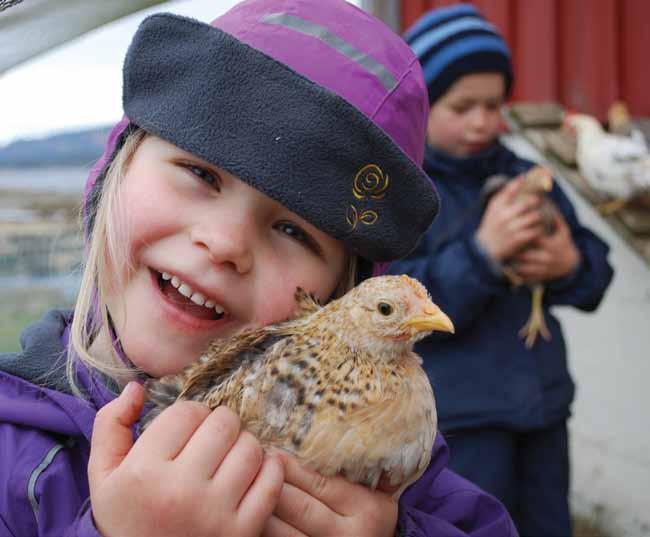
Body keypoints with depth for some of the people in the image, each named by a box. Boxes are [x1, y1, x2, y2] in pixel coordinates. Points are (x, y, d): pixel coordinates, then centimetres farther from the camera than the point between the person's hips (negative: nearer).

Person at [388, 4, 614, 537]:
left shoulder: (525, 178, 5)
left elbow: (595, 265, 7)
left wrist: (570, 263, -17)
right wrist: (481, 251, -31)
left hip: (541, 404, 6)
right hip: (453, 420, -5)